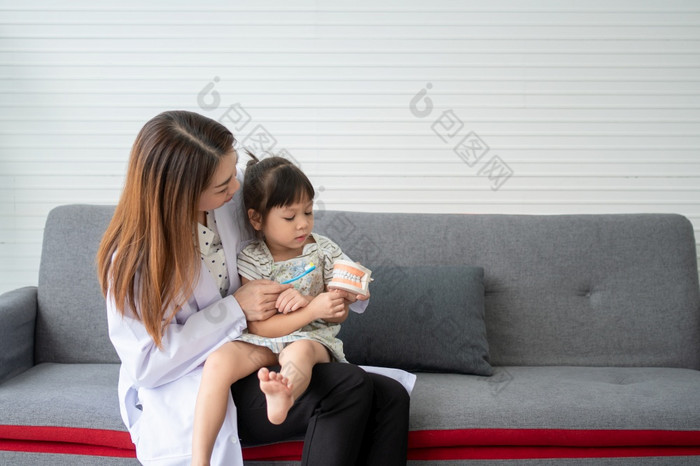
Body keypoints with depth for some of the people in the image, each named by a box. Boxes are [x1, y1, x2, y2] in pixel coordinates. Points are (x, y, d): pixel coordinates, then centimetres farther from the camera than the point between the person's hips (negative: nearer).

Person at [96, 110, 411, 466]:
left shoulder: (235, 196, -5)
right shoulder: (135, 256, -19)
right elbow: (146, 364, -18)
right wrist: (236, 308, -22)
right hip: (187, 392, -6)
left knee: (389, 397, -15)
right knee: (349, 388, -26)